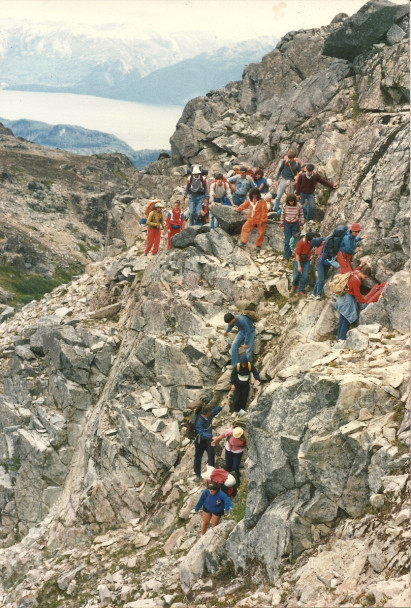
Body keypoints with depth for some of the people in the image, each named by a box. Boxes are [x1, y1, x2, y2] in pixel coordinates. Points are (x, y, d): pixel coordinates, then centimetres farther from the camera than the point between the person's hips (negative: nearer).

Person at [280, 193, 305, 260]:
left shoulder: (298, 206, -10)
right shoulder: (285, 206, -10)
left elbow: (301, 215, 1)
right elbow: (282, 215, -1)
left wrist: (301, 224, 0)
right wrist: (282, 225, -1)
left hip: (295, 224, 0)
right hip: (287, 224, 0)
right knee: (287, 240, 1)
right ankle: (286, 256, 8)